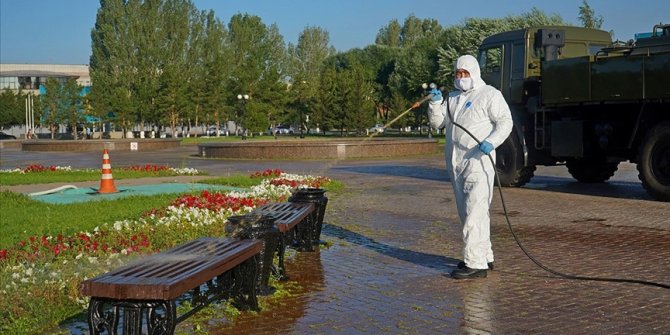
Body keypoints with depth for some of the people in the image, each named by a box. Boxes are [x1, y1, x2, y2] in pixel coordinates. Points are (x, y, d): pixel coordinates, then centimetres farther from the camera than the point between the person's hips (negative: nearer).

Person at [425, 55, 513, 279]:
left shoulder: (489, 95, 0)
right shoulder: (453, 98, 21)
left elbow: (505, 122, -7)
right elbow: (437, 123, 14)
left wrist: (491, 142, -23)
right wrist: (435, 103, -4)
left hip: (478, 162, -8)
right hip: (455, 163, 8)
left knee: (475, 212, -15)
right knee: (467, 212, 14)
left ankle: (476, 263, -16)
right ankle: (485, 256, 26)